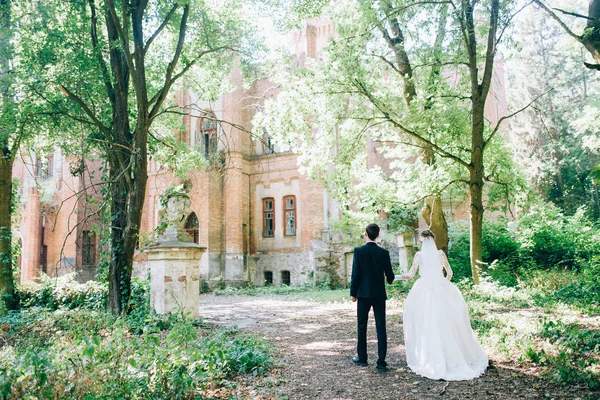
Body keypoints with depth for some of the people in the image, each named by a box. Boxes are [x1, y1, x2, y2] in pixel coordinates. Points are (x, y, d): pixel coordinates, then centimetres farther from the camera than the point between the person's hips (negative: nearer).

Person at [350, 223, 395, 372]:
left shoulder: (359, 251, -8)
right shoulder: (384, 252, -2)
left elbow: (355, 273, -10)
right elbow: (389, 275, 2)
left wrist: (353, 292, 0)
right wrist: (389, 280, 26)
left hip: (363, 294, -1)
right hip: (379, 294, 2)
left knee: (362, 327, 12)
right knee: (381, 328, 4)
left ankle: (362, 358, 21)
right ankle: (381, 362, 2)